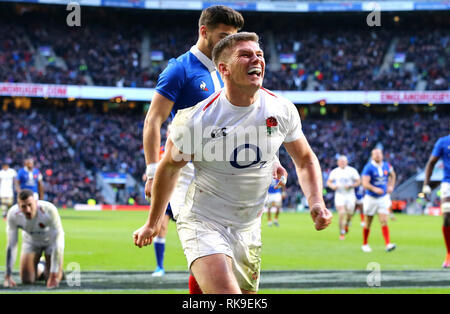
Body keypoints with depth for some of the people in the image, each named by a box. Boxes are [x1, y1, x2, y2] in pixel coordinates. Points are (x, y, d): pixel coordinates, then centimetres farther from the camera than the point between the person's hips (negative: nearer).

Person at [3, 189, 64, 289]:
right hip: (31, 241, 2)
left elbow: (57, 243, -34)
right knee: (27, 280, -6)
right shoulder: (13, 215, -30)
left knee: (53, 280, -13)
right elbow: (11, 245, -22)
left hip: (50, 240, -2)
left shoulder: (49, 210, -39)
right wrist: (8, 276, -26)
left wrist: (54, 274, -35)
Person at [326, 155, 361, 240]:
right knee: (341, 214, -12)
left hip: (350, 195, 0)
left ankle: (347, 224, 41)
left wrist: (351, 186, -16)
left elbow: (358, 181, 1)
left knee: (349, 214, 6)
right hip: (339, 195, 0)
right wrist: (332, 186, -11)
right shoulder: (334, 172, 3)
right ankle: (342, 233, -3)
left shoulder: (352, 171, -2)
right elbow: (328, 182, 11)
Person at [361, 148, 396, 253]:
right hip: (371, 198, -3)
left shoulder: (387, 166, 3)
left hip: (383, 198, 3)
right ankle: (365, 244, 22)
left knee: (384, 222, -8)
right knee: (368, 223, 7)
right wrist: (375, 189, -36)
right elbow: (365, 184, -21)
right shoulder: (368, 168, -13)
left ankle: (388, 244, -16)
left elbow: (392, 175, 24)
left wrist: (391, 186, 10)